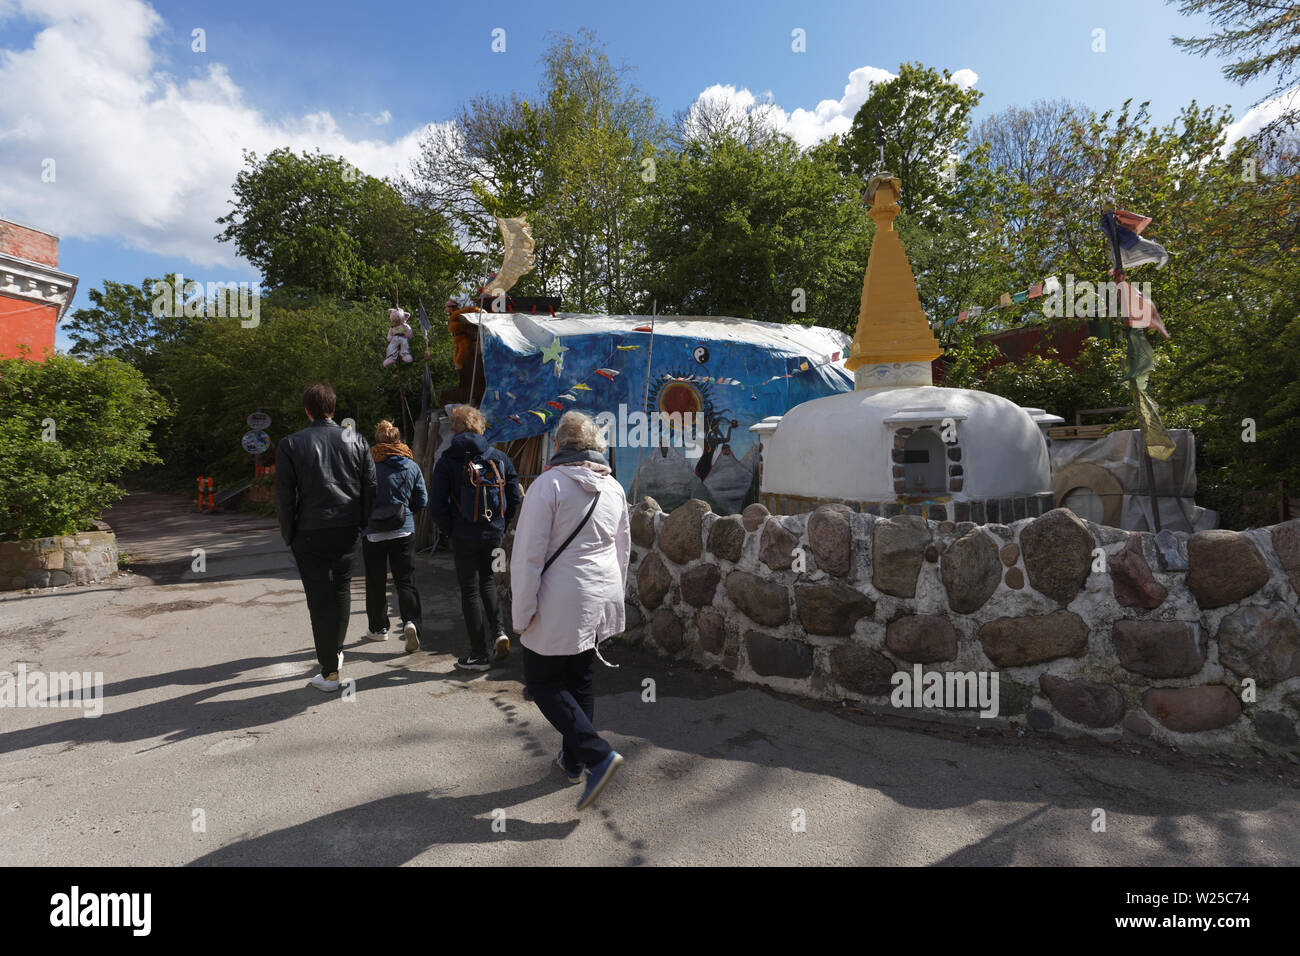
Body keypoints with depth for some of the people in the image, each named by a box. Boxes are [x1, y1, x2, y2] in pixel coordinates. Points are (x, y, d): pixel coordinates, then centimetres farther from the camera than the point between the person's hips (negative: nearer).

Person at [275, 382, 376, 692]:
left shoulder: (290, 445, -6)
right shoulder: (355, 440, 1)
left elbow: (284, 497, -6)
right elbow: (370, 487, 1)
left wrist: (289, 535, 4)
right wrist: (359, 524, 11)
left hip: (310, 534, -3)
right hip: (347, 531, 3)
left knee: (320, 599, 3)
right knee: (341, 589, 21)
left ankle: (330, 672, 8)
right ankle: (336, 652, 33)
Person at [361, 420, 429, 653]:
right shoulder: (412, 466, 1)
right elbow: (422, 500, 4)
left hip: (373, 532, -1)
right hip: (404, 532, 2)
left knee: (376, 583, 12)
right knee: (406, 581, 5)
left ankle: (378, 628, 21)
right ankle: (411, 621, -15)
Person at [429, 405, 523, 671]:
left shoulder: (447, 461, -7)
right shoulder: (499, 458, 1)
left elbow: (437, 505, -10)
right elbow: (515, 498, 1)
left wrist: (450, 530, 4)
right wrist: (501, 525, 11)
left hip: (464, 536, -3)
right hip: (494, 534, 3)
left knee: (470, 590, 7)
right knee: (487, 581, 24)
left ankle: (479, 655, 13)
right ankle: (499, 631, 6)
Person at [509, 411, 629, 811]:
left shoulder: (549, 484, -14)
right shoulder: (614, 488, 5)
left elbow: (528, 555, -16)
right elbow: (623, 549, 14)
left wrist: (523, 612, -9)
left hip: (561, 604, -6)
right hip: (603, 597, 7)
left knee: (543, 681, 8)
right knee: (579, 678, 19)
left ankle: (597, 754, -2)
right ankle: (573, 760, 31)